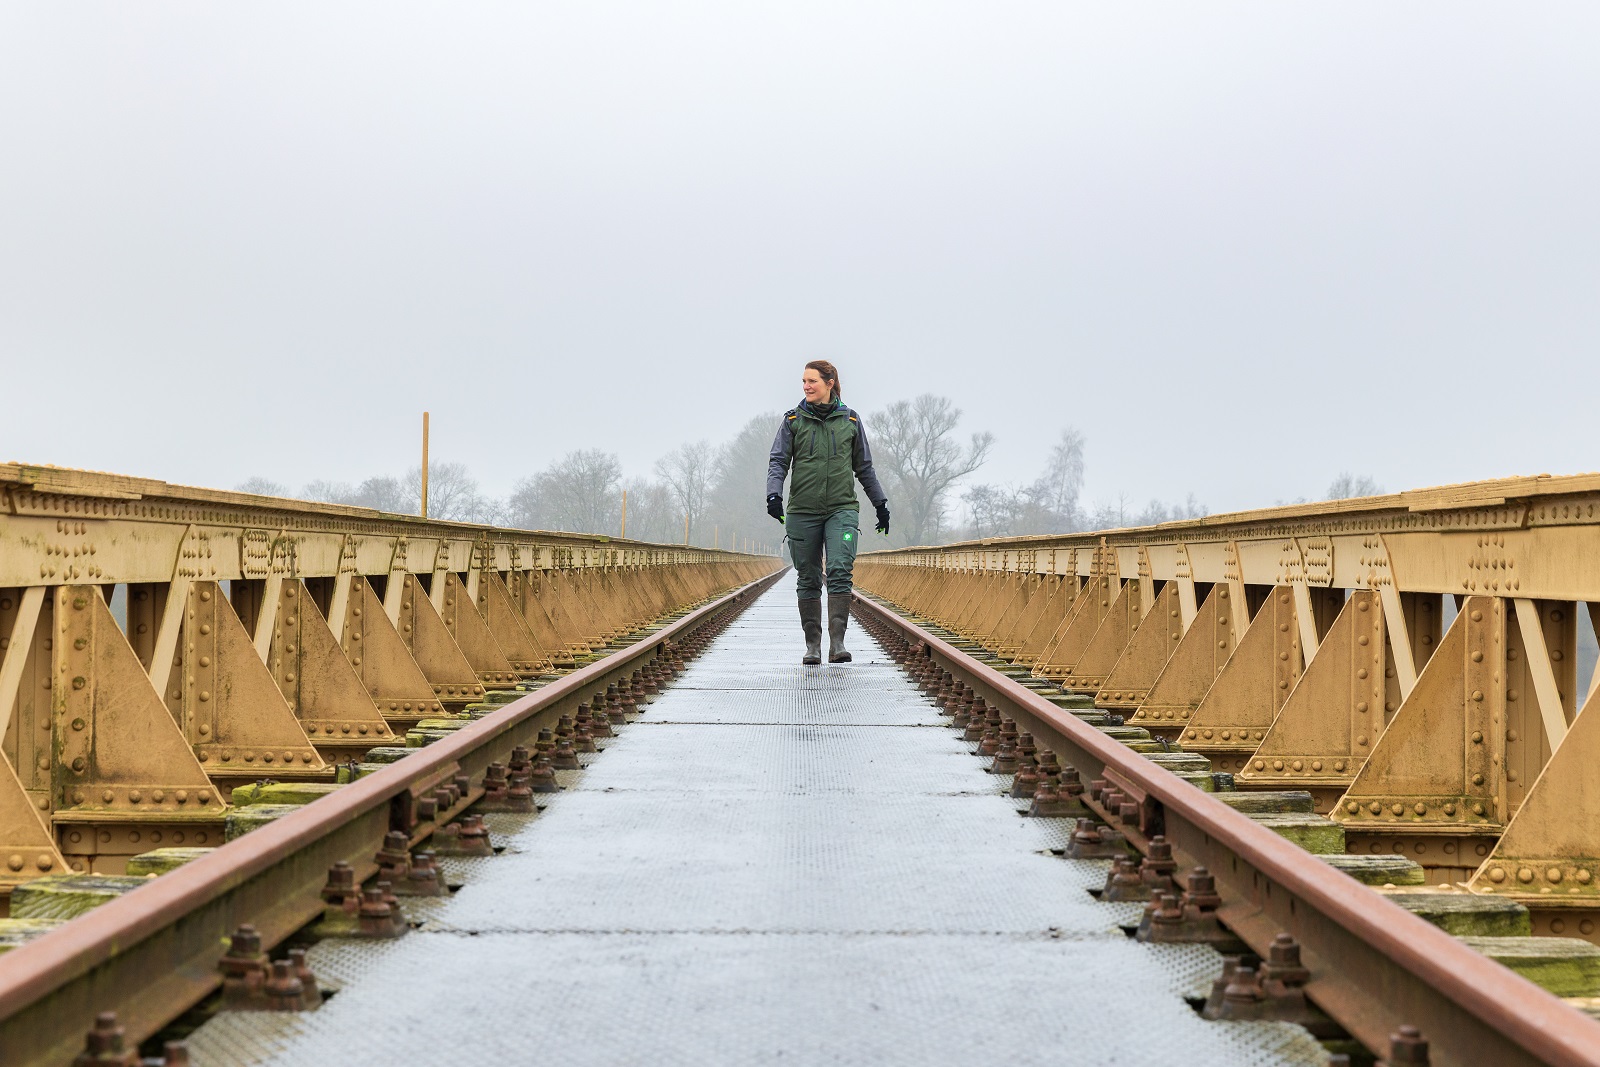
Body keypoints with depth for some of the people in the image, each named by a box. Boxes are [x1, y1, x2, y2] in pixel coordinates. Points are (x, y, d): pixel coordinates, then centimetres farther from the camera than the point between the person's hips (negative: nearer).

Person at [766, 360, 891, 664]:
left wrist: (881, 504, 19)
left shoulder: (850, 420, 8)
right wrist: (774, 494, -16)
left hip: (842, 509, 0)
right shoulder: (793, 420, 5)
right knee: (809, 580, 3)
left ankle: (837, 642, -20)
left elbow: (864, 467, 17)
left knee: (840, 571, -16)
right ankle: (812, 644, 11)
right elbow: (778, 461, 1)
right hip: (803, 511, 1)